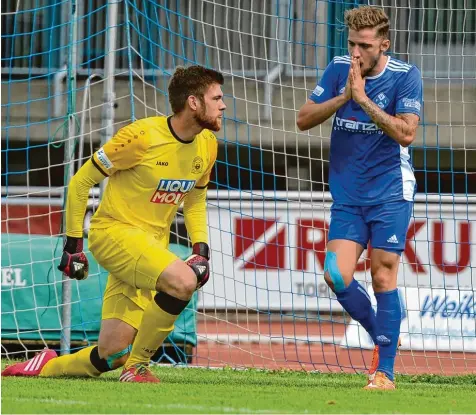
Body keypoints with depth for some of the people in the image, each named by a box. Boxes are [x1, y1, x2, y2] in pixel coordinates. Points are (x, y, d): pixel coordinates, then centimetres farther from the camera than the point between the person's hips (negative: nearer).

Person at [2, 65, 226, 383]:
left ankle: (47, 368, 23)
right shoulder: (142, 136, -17)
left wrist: (201, 247, 5)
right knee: (183, 281, -32)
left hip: (153, 244, 7)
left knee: (112, 354, -3)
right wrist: (74, 244, -7)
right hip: (113, 229, -7)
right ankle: (137, 367, -16)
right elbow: (81, 182, -9)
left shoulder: (207, 145, 4)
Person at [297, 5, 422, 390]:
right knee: (337, 275, -9)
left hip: (389, 194, -4)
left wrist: (364, 100, -21)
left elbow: (406, 133, -18)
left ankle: (385, 372, 3)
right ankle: (383, 338, 16)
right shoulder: (339, 69, 2)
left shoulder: (405, 76, -9)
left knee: (383, 278, -5)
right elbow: (304, 120, 0)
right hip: (347, 194, 4)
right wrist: (343, 96, -14)